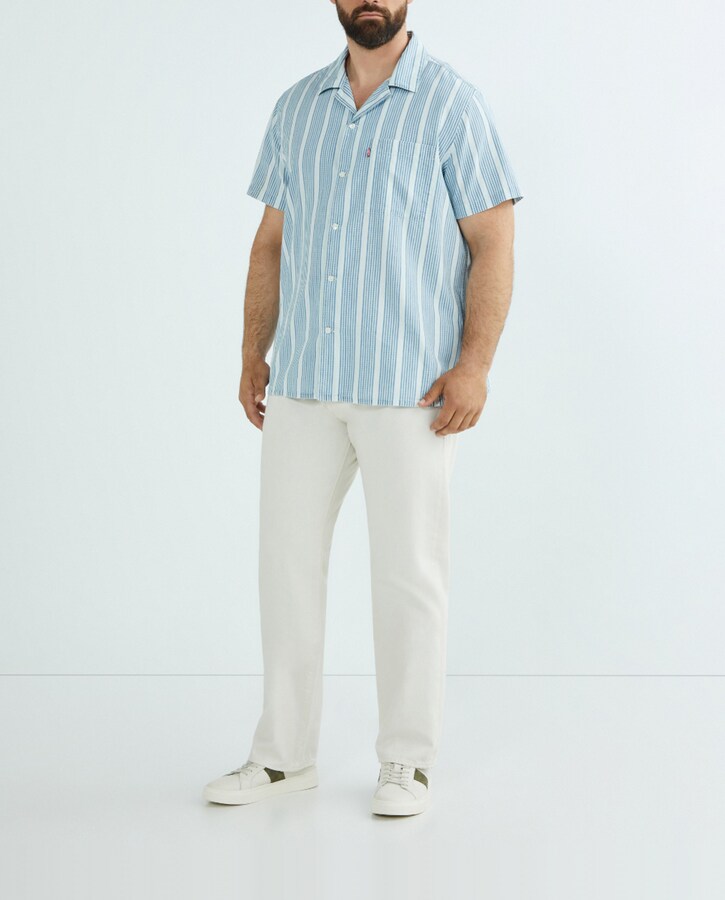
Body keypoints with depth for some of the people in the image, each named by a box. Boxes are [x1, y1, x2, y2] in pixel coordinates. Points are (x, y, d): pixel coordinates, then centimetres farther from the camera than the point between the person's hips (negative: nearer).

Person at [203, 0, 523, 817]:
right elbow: (272, 240, 15)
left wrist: (474, 365, -14)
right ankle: (284, 754, 21)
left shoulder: (453, 104, -1)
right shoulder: (296, 107, 13)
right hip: (302, 384, 5)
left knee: (407, 573, 2)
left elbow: (493, 243, -5)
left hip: (410, 389, -4)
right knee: (286, 562, 7)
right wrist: (252, 355, 9)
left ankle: (406, 762, 17)